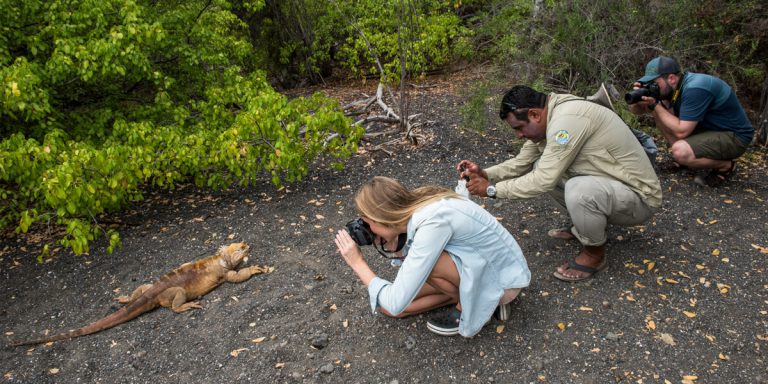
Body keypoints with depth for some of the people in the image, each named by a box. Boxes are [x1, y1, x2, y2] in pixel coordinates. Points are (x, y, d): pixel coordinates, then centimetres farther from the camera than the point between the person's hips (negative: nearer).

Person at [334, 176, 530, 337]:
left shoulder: (433, 223, -33)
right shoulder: (419, 207, -9)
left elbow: (396, 304, -30)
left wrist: (358, 263, -20)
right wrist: (390, 245, -12)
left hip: (504, 280, -8)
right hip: (477, 266, 8)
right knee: (385, 304, 1)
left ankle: (471, 308, -4)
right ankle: (465, 294, 6)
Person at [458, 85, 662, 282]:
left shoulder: (568, 118, -29)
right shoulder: (548, 118, 0)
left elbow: (544, 181, -29)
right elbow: (521, 162, 8)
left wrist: (491, 189, -21)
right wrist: (485, 173, -7)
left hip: (639, 197, -9)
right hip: (608, 183, 9)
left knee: (579, 191, -36)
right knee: (541, 167, 3)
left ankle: (595, 254, -6)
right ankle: (585, 226, 17)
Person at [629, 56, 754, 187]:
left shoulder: (695, 88, -30)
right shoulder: (670, 87, -4)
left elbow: (681, 132, -31)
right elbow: (636, 110, -1)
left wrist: (654, 105, -27)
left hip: (734, 136, -9)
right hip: (708, 127, 9)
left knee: (680, 152, -34)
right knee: (657, 111, -3)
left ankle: (726, 166, -4)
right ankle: (684, 157, 8)